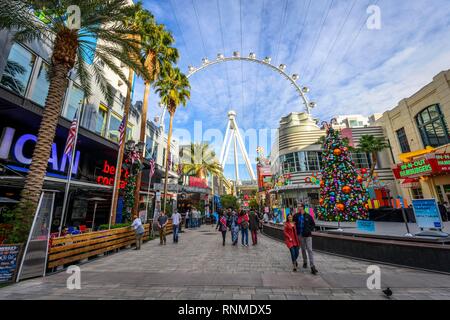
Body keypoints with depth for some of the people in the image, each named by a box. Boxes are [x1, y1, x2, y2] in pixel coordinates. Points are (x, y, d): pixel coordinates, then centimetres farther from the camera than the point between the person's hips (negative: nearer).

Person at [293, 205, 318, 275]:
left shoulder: (308, 216, -4)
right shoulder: (296, 216, -2)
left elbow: (313, 224, 8)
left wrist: (310, 230, -5)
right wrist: (296, 231, 0)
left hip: (308, 235, -2)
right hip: (300, 235, 2)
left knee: (310, 250, -4)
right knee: (303, 249, 14)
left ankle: (312, 266, -1)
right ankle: (305, 262, 33)